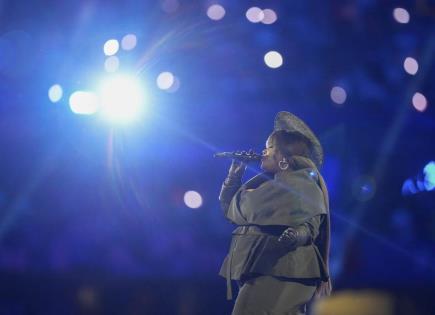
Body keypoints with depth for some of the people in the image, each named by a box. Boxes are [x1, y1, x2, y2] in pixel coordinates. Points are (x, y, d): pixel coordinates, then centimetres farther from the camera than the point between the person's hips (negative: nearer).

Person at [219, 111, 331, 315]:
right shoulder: (264, 183, 20)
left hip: (279, 273, -8)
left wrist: (296, 235, -34)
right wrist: (235, 174, 13)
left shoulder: (303, 183, -5)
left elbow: (311, 226, -13)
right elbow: (228, 210, 21)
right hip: (259, 270, 8)